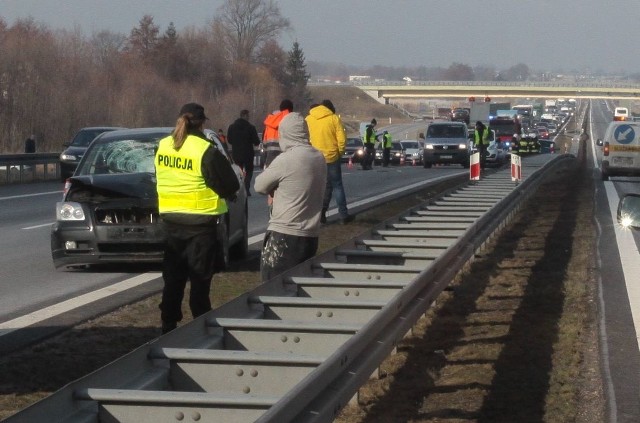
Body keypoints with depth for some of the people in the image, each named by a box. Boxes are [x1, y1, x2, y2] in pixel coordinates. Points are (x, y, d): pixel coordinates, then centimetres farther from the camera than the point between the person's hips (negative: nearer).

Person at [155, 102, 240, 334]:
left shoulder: (163, 146, 2)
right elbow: (230, 186, -10)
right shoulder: (206, 151, -17)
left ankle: (168, 324, 15)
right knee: (200, 278, 3)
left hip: (170, 219, 5)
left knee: (173, 276, 13)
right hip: (200, 221, -5)